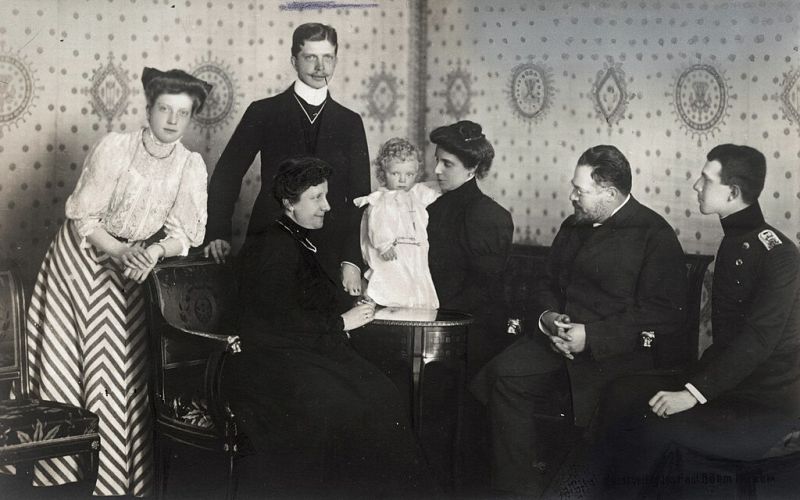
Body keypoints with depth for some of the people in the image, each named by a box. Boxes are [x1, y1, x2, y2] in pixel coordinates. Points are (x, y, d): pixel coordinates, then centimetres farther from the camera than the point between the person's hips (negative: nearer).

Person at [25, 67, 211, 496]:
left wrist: (153, 253, -28)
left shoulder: (191, 166, -8)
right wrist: (122, 253, -29)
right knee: (68, 364, 2)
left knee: (124, 370, 1)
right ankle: (62, 465, 17)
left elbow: (181, 235, -8)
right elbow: (84, 219, -15)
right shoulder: (114, 147, -17)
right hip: (83, 261, -2)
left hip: (134, 268, 2)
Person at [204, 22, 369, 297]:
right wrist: (218, 234, -6)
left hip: (331, 255, 1)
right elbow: (226, 176, 6)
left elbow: (360, 197, 6)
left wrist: (353, 262, -4)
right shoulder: (263, 113, 4)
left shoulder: (350, 122, 9)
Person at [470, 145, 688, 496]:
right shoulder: (574, 227, 19)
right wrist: (547, 316, 1)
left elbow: (663, 315, -13)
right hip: (560, 336, 6)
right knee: (505, 374, -19)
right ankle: (520, 486, -12)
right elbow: (548, 285, 26)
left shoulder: (655, 236, -6)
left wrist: (591, 336, -18)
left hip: (622, 350, -6)